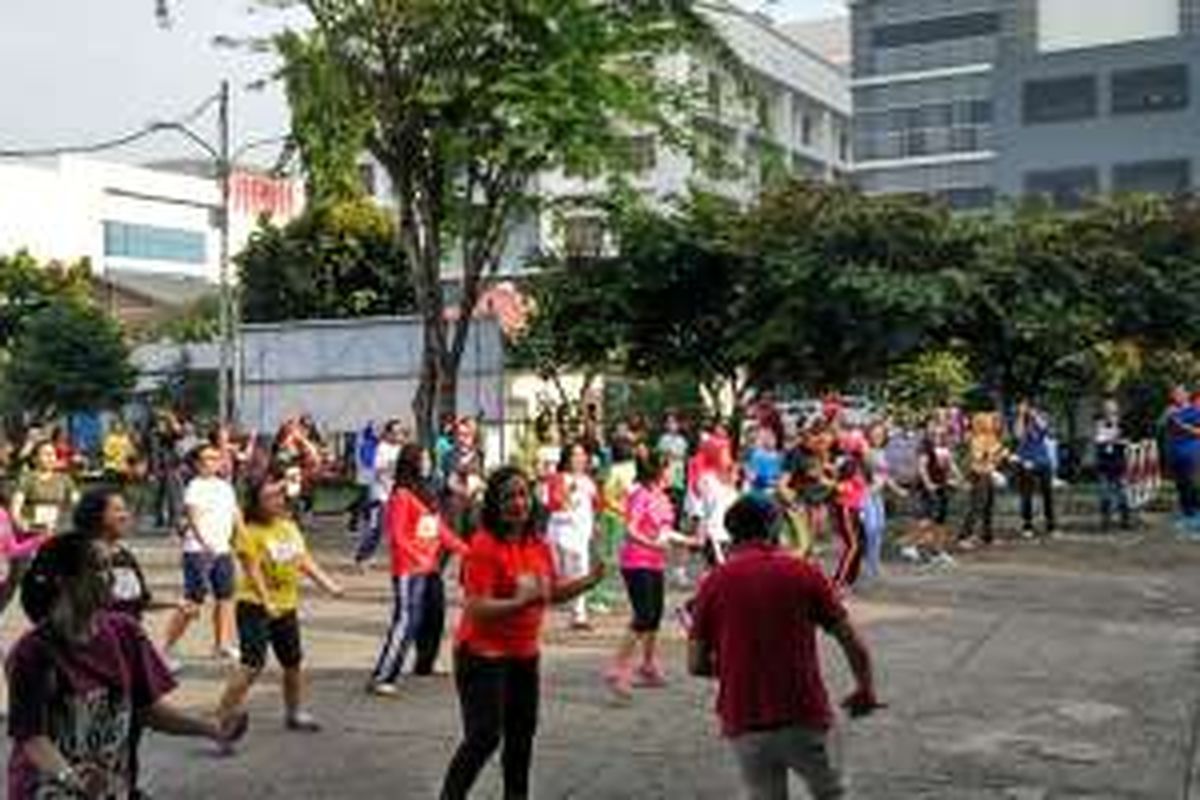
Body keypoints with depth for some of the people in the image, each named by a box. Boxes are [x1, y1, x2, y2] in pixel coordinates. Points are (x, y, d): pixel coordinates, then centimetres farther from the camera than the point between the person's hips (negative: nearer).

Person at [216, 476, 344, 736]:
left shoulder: (289, 525, 6)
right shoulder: (250, 531, -14)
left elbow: (304, 559, 13)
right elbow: (253, 570, -21)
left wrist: (328, 583, 7)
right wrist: (267, 602, -31)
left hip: (287, 606, 7)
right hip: (256, 606, -7)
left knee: (293, 662, 17)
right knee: (253, 663, -17)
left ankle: (295, 712, 36)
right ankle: (223, 716, -9)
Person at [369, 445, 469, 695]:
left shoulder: (426, 494, 14)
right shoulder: (401, 495, -12)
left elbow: (440, 528, 18)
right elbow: (397, 536, -16)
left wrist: (462, 548, 14)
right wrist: (419, 559, -22)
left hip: (430, 568, 9)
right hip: (409, 570, -9)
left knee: (435, 616, 17)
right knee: (406, 621, -12)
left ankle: (425, 665, 35)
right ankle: (381, 677, -10)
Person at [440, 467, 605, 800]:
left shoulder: (539, 544, 5)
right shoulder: (484, 546, -19)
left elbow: (553, 592, 15)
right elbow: (476, 609, -25)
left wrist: (588, 581, 0)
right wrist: (520, 602, -36)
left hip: (524, 654, 8)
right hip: (484, 654, -8)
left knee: (522, 734, 17)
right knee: (484, 735, -10)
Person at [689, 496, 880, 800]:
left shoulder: (714, 583, 0)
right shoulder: (803, 573, -1)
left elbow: (696, 664, 1)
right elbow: (853, 643, -2)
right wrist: (865, 691, 14)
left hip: (744, 722, 1)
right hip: (804, 717, -1)